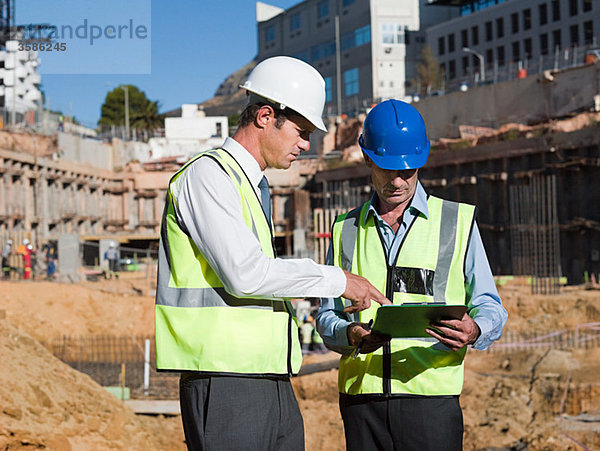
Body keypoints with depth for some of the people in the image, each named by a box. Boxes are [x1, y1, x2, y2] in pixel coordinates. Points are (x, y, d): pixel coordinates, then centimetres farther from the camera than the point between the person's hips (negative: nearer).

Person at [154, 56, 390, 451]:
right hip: (226, 385, -9)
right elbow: (243, 273, -20)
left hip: (274, 384, 9)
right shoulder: (207, 175, -8)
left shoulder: (254, 186, 21)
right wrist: (335, 279, -12)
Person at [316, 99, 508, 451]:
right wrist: (350, 335, -10)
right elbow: (327, 317, 14)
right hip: (361, 396, 2)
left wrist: (474, 331, -16)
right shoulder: (346, 230, 16)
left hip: (432, 398, -2)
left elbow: (490, 308, 8)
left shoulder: (458, 222, 9)